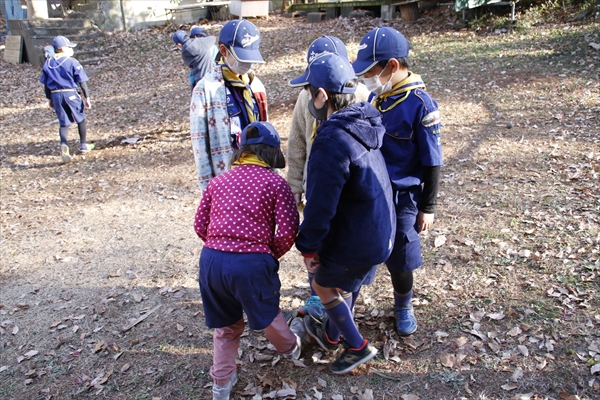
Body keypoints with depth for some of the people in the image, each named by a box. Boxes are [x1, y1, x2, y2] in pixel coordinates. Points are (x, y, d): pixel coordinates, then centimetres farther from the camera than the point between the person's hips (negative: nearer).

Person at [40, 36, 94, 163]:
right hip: (70, 94, -4)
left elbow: (45, 84, 11)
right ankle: (83, 145, 24)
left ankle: (64, 144, -18)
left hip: (55, 95, 4)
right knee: (80, 119, 16)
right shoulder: (72, 62, -8)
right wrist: (86, 97, -1)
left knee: (64, 123, 9)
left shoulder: (47, 63, 7)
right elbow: (82, 82, -8)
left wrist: (49, 99, 20)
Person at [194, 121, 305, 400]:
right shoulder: (275, 182, 1)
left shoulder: (218, 181, 12)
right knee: (267, 314, 26)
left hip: (211, 260, 4)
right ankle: (290, 346, 55)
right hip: (251, 263, -3)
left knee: (226, 325, 25)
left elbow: (200, 225, 11)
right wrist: (271, 254, 11)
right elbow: (288, 231, -7)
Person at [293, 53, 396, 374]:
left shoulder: (331, 142, -28)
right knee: (341, 282, 27)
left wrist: (308, 247, -10)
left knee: (323, 286, 16)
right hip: (379, 230, 9)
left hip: (357, 240, -8)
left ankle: (357, 346, 30)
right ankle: (331, 334, 50)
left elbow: (321, 206, -25)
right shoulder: (363, 125, 1)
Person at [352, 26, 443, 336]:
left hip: (401, 199, -5)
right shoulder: (374, 96, 0)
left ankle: (403, 307, 38)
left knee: (399, 260, 10)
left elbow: (431, 163, -11)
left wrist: (427, 208, -7)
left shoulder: (421, 105, -16)